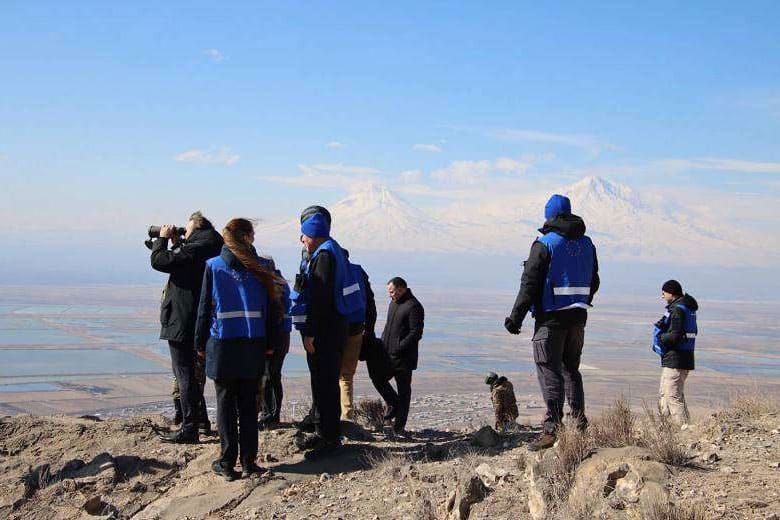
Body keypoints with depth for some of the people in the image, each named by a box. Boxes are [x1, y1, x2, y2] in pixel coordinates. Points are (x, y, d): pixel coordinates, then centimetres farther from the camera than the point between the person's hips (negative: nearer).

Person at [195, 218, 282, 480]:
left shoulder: (213, 266, -3)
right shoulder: (259, 268, 1)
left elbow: (205, 307, -1)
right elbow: (271, 307, 1)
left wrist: (200, 343, 5)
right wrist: (270, 343, 8)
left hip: (222, 344, -1)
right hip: (254, 344, 2)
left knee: (226, 402, 6)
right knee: (249, 402, 10)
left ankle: (227, 462, 6)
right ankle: (248, 461, 10)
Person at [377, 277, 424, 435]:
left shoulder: (414, 306, -14)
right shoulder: (394, 303, 15)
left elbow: (416, 333, -18)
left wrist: (399, 348, -22)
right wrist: (382, 344, 10)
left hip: (404, 358, -8)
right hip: (388, 355, 8)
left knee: (403, 390, 1)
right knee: (379, 379, 7)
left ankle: (399, 425, 8)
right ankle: (393, 405, 27)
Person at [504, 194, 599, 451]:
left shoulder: (544, 244, -10)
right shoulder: (587, 244, 10)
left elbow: (530, 284, -13)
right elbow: (593, 283, 17)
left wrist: (515, 318, -9)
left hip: (551, 317, -6)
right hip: (578, 316, 6)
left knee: (549, 372, -5)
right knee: (571, 369, 19)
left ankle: (551, 429, -9)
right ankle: (580, 421, 18)